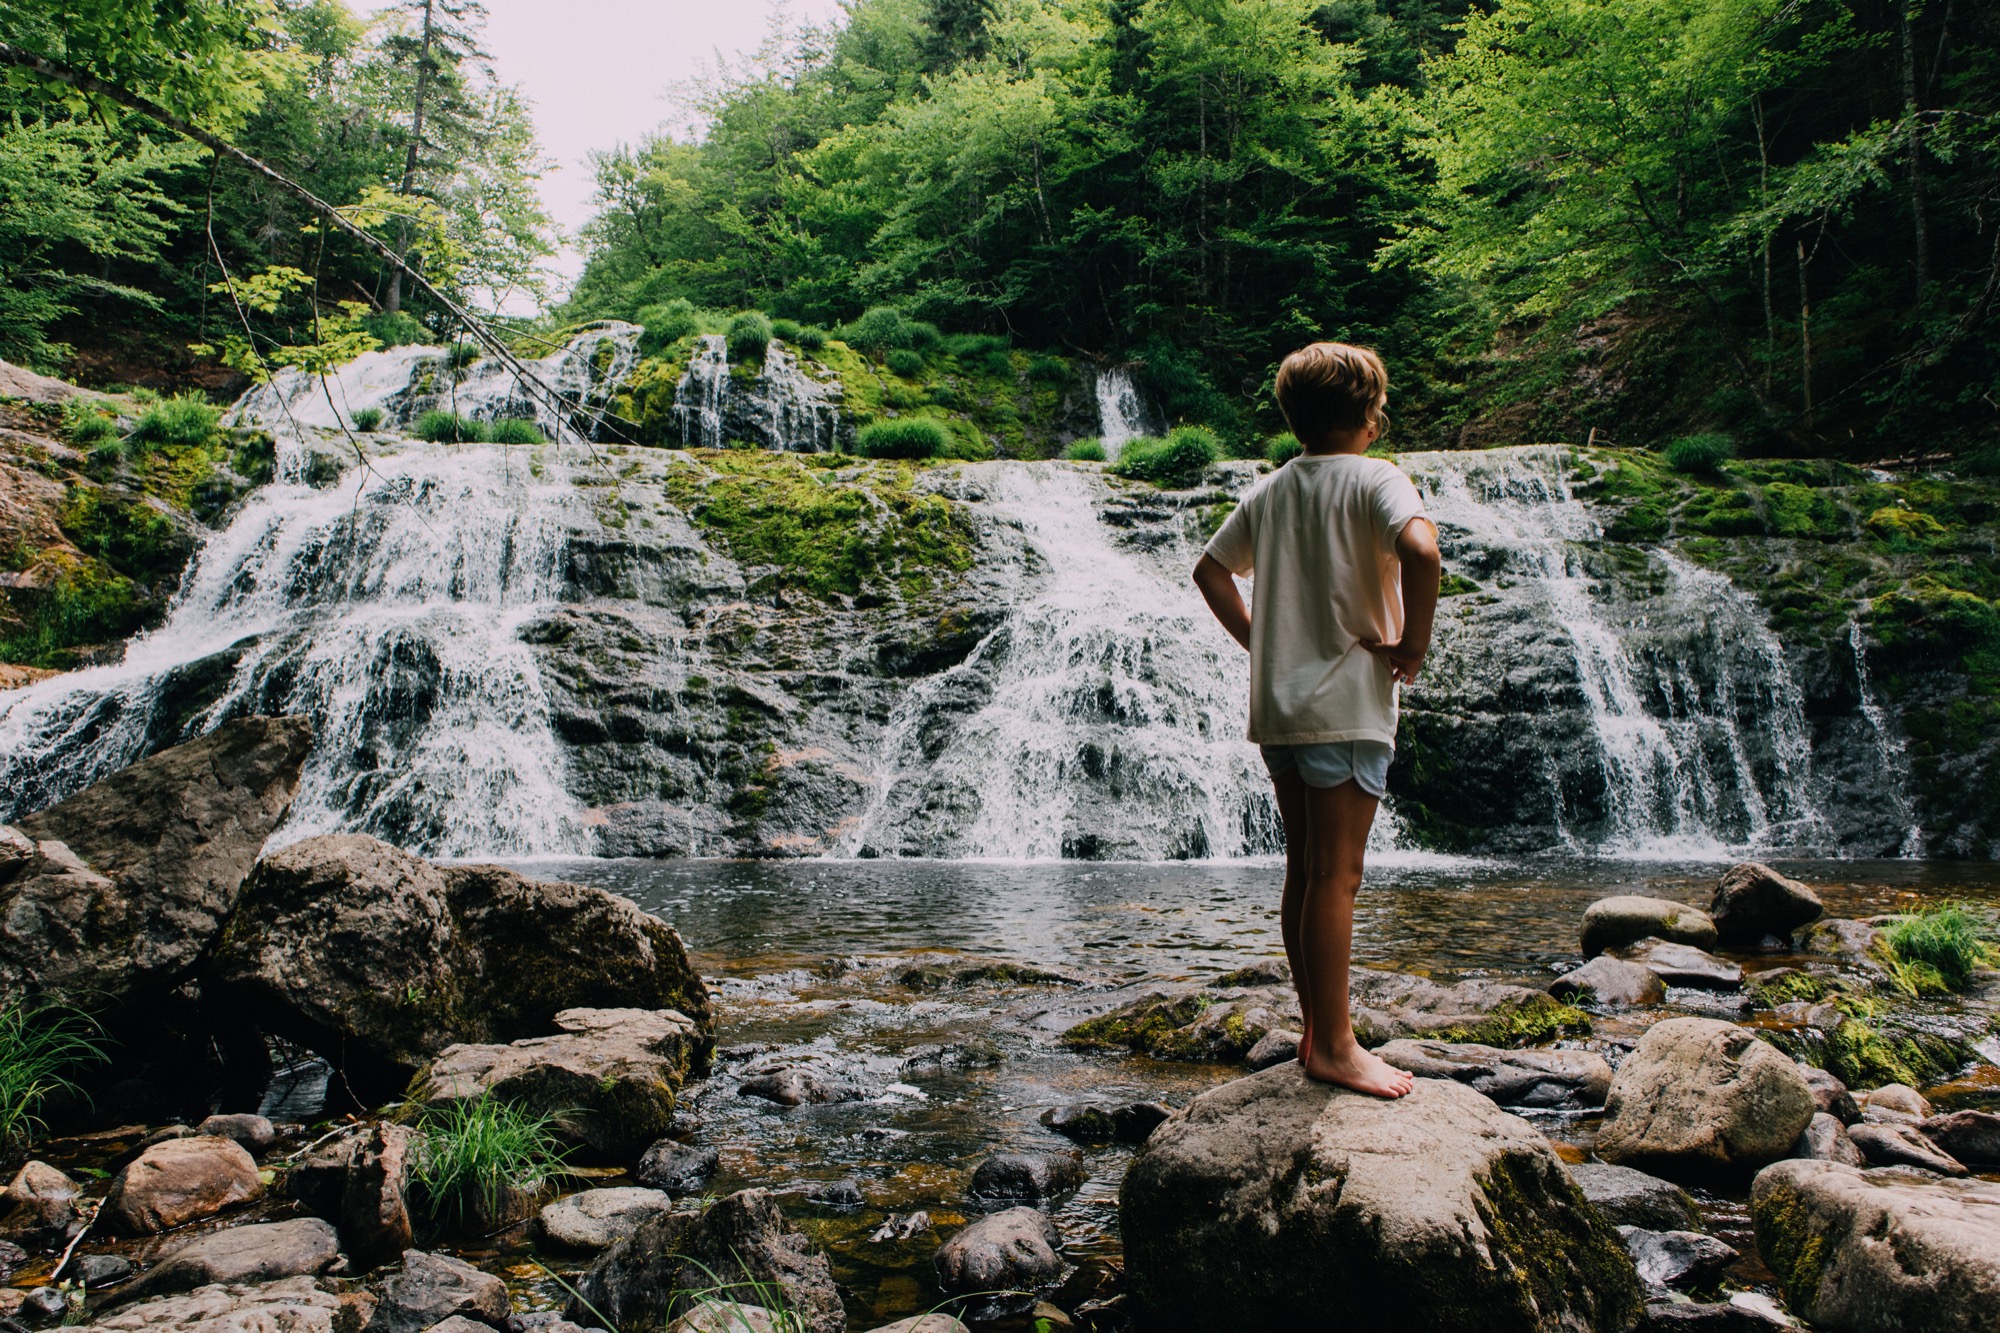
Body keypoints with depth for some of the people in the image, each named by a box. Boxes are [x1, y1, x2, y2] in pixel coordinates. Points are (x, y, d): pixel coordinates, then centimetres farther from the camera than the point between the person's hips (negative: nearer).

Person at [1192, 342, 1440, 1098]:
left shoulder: (1270, 492, 13)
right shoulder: (1374, 480, -7)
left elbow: (1211, 570, 18)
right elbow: (1419, 548, -26)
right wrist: (1413, 643, -15)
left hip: (1277, 704, 7)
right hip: (1345, 705, -7)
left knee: (1305, 873, 12)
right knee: (1335, 878, -3)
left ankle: (1318, 1029, 22)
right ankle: (1334, 1047, 4)